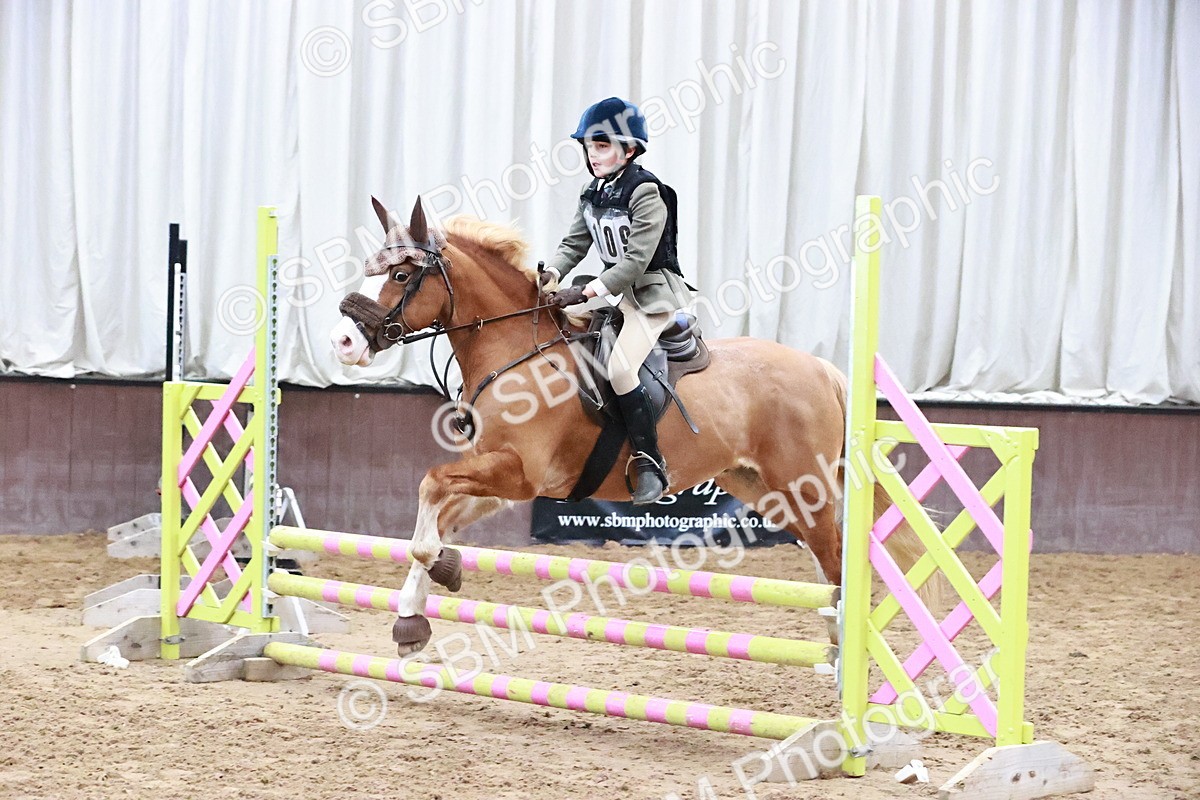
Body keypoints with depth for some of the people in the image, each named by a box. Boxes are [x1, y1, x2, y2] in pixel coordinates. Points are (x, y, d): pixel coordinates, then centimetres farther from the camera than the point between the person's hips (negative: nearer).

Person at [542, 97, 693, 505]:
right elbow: (575, 242, 9)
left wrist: (585, 292, -28)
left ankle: (650, 464, -20)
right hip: (615, 286, 9)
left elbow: (636, 260, -23)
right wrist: (553, 273, -12)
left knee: (620, 367, -26)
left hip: (653, 290, -9)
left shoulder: (646, 192, -18)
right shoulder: (593, 193, 7)